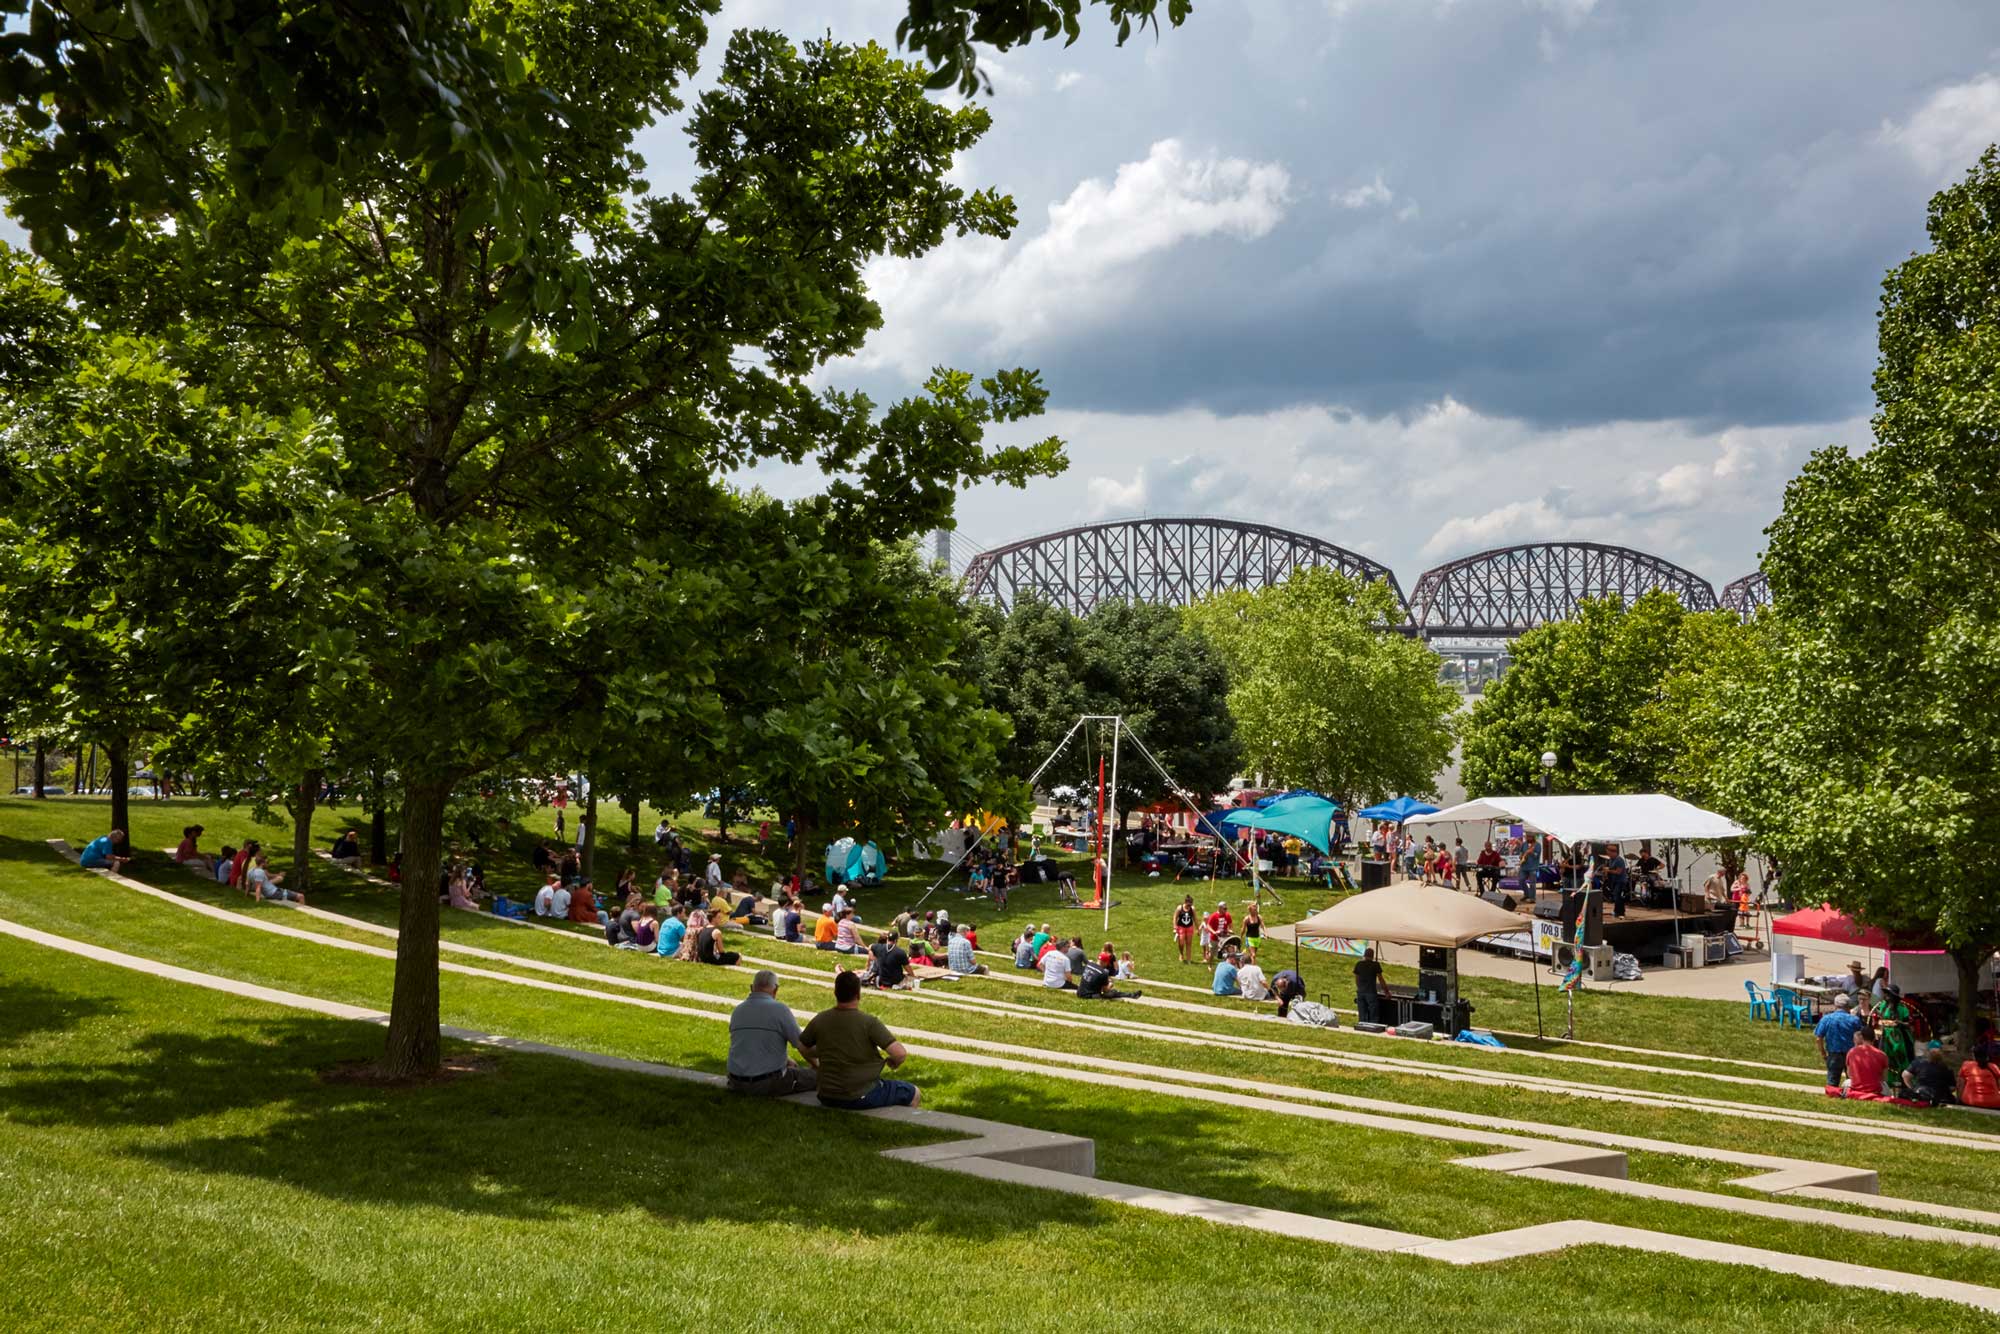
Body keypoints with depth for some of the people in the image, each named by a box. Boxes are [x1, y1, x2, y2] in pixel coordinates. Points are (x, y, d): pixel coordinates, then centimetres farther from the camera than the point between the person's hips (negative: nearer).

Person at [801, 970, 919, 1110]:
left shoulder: (820, 1020, -5)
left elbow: (801, 1045, 13)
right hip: (861, 1097, -5)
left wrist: (815, 1063, 31)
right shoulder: (868, 1022, -18)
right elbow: (900, 1053, -22)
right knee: (913, 1094, 14)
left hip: (827, 1098, 6)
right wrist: (894, 1062, 0)